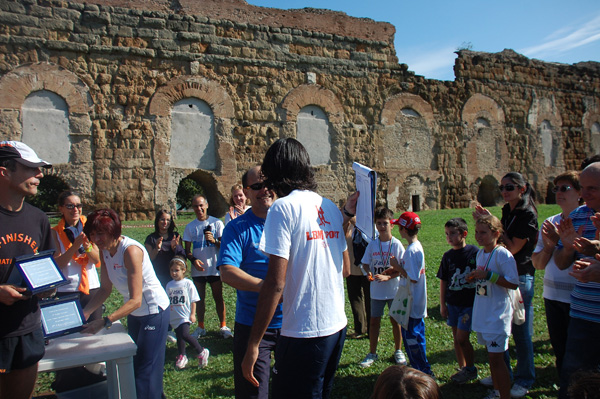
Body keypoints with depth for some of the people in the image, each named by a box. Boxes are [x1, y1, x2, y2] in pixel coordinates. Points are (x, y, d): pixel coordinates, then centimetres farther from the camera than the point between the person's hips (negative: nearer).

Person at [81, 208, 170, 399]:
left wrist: (104, 322, -37)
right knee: (134, 363, 19)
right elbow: (105, 289, 1)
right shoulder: (104, 251, -4)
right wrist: (85, 312, -13)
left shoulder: (131, 250, -28)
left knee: (146, 368, -4)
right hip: (134, 312, 9)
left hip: (154, 310, -9)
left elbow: (135, 300, -30)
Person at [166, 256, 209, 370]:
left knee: (184, 335, -20)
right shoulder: (169, 285, 6)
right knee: (179, 336, 15)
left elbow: (193, 301, -4)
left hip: (185, 316, -5)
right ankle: (181, 356, 35)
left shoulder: (188, 283, -7)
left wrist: (192, 314, -9)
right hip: (174, 317, 5)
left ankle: (202, 352, -5)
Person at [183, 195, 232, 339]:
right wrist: (193, 260, -13)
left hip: (214, 267, -2)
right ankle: (200, 327, 22)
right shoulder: (190, 226, 6)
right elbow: (187, 250, 7)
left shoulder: (217, 223, -1)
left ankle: (223, 326, 13)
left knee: (218, 297, 3)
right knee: (199, 298, 10)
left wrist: (214, 240, -23)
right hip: (198, 269, 2)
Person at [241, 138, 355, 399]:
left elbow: (275, 283, -19)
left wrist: (252, 346, -14)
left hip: (304, 333, -8)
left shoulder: (284, 207, -14)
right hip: (337, 327, 8)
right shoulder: (330, 207, 7)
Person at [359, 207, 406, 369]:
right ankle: (372, 353, 23)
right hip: (376, 290, 2)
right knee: (374, 321, 8)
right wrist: (369, 273, -15)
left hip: (394, 290, -2)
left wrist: (387, 277, -22)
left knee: (395, 320, 11)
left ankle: (398, 351, 31)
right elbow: (365, 263, 6)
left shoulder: (396, 244, -9)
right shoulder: (372, 244, -2)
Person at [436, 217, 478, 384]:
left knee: (462, 338, -6)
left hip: (470, 303, -5)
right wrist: (442, 304, 8)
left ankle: (471, 370, 16)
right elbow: (443, 281, 8)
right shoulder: (447, 256, 1)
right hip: (452, 303, 5)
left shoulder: (475, 252, -11)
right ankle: (463, 369, 29)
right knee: (456, 338, 13)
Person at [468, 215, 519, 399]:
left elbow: (513, 283, -20)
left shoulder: (503, 254, -15)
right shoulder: (480, 253, 9)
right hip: (483, 313, 8)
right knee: (491, 355, 18)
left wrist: (488, 275, -25)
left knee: (496, 357, -6)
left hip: (498, 314, -8)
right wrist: (474, 277, 1)